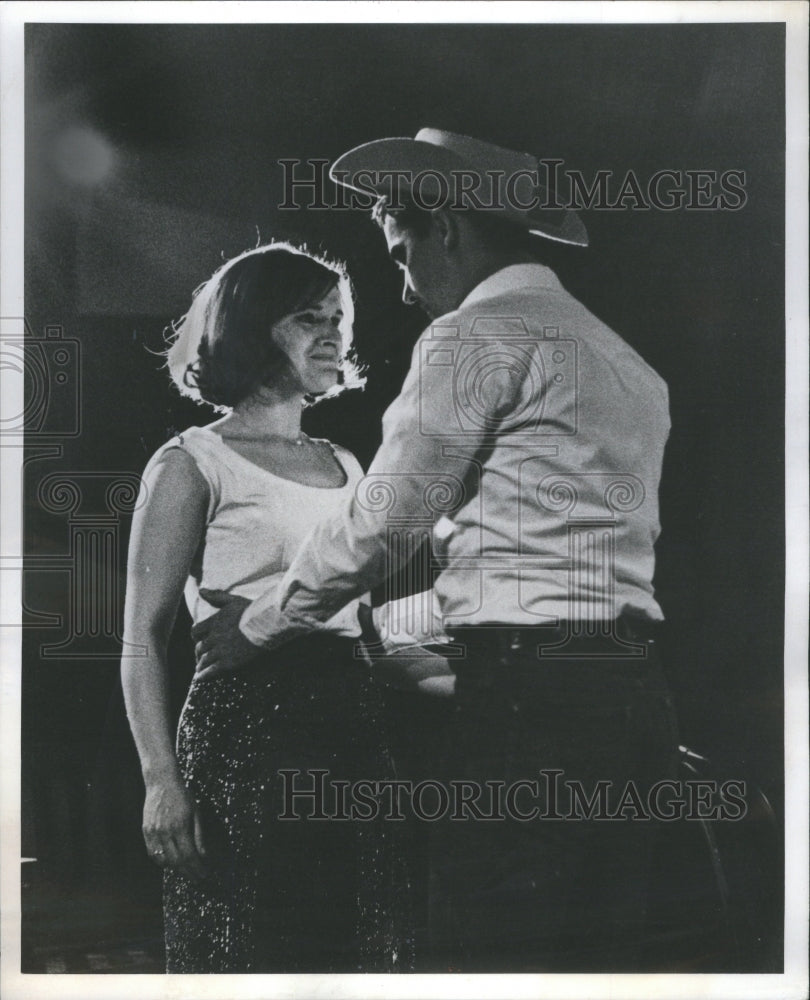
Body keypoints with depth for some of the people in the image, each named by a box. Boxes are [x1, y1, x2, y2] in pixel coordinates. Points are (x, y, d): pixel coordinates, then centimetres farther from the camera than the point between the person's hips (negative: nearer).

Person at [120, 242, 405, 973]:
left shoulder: (346, 466, 16)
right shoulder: (195, 463, -1)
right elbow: (144, 639, -5)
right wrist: (162, 780, -13)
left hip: (353, 728, 6)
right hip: (244, 727, -6)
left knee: (355, 949, 11)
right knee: (245, 948, 1)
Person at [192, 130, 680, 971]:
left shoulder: (475, 335, -5)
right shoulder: (626, 359, 21)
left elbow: (373, 530, -4)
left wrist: (252, 629, 13)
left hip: (528, 698, -9)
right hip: (633, 689, 9)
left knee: (488, 953, -3)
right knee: (598, 960, 13)